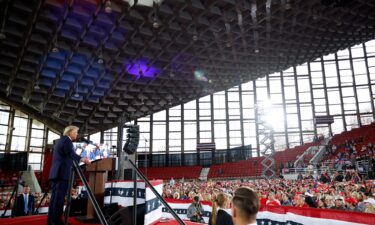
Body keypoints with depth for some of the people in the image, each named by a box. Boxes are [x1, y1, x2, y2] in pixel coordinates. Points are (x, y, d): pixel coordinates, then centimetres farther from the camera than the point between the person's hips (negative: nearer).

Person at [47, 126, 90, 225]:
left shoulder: (60, 140, 26)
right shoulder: (66, 140, -4)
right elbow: (71, 153, -21)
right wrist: (82, 159, -23)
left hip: (56, 172, 10)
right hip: (62, 173, -10)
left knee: (55, 197, 9)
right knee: (59, 197, -9)